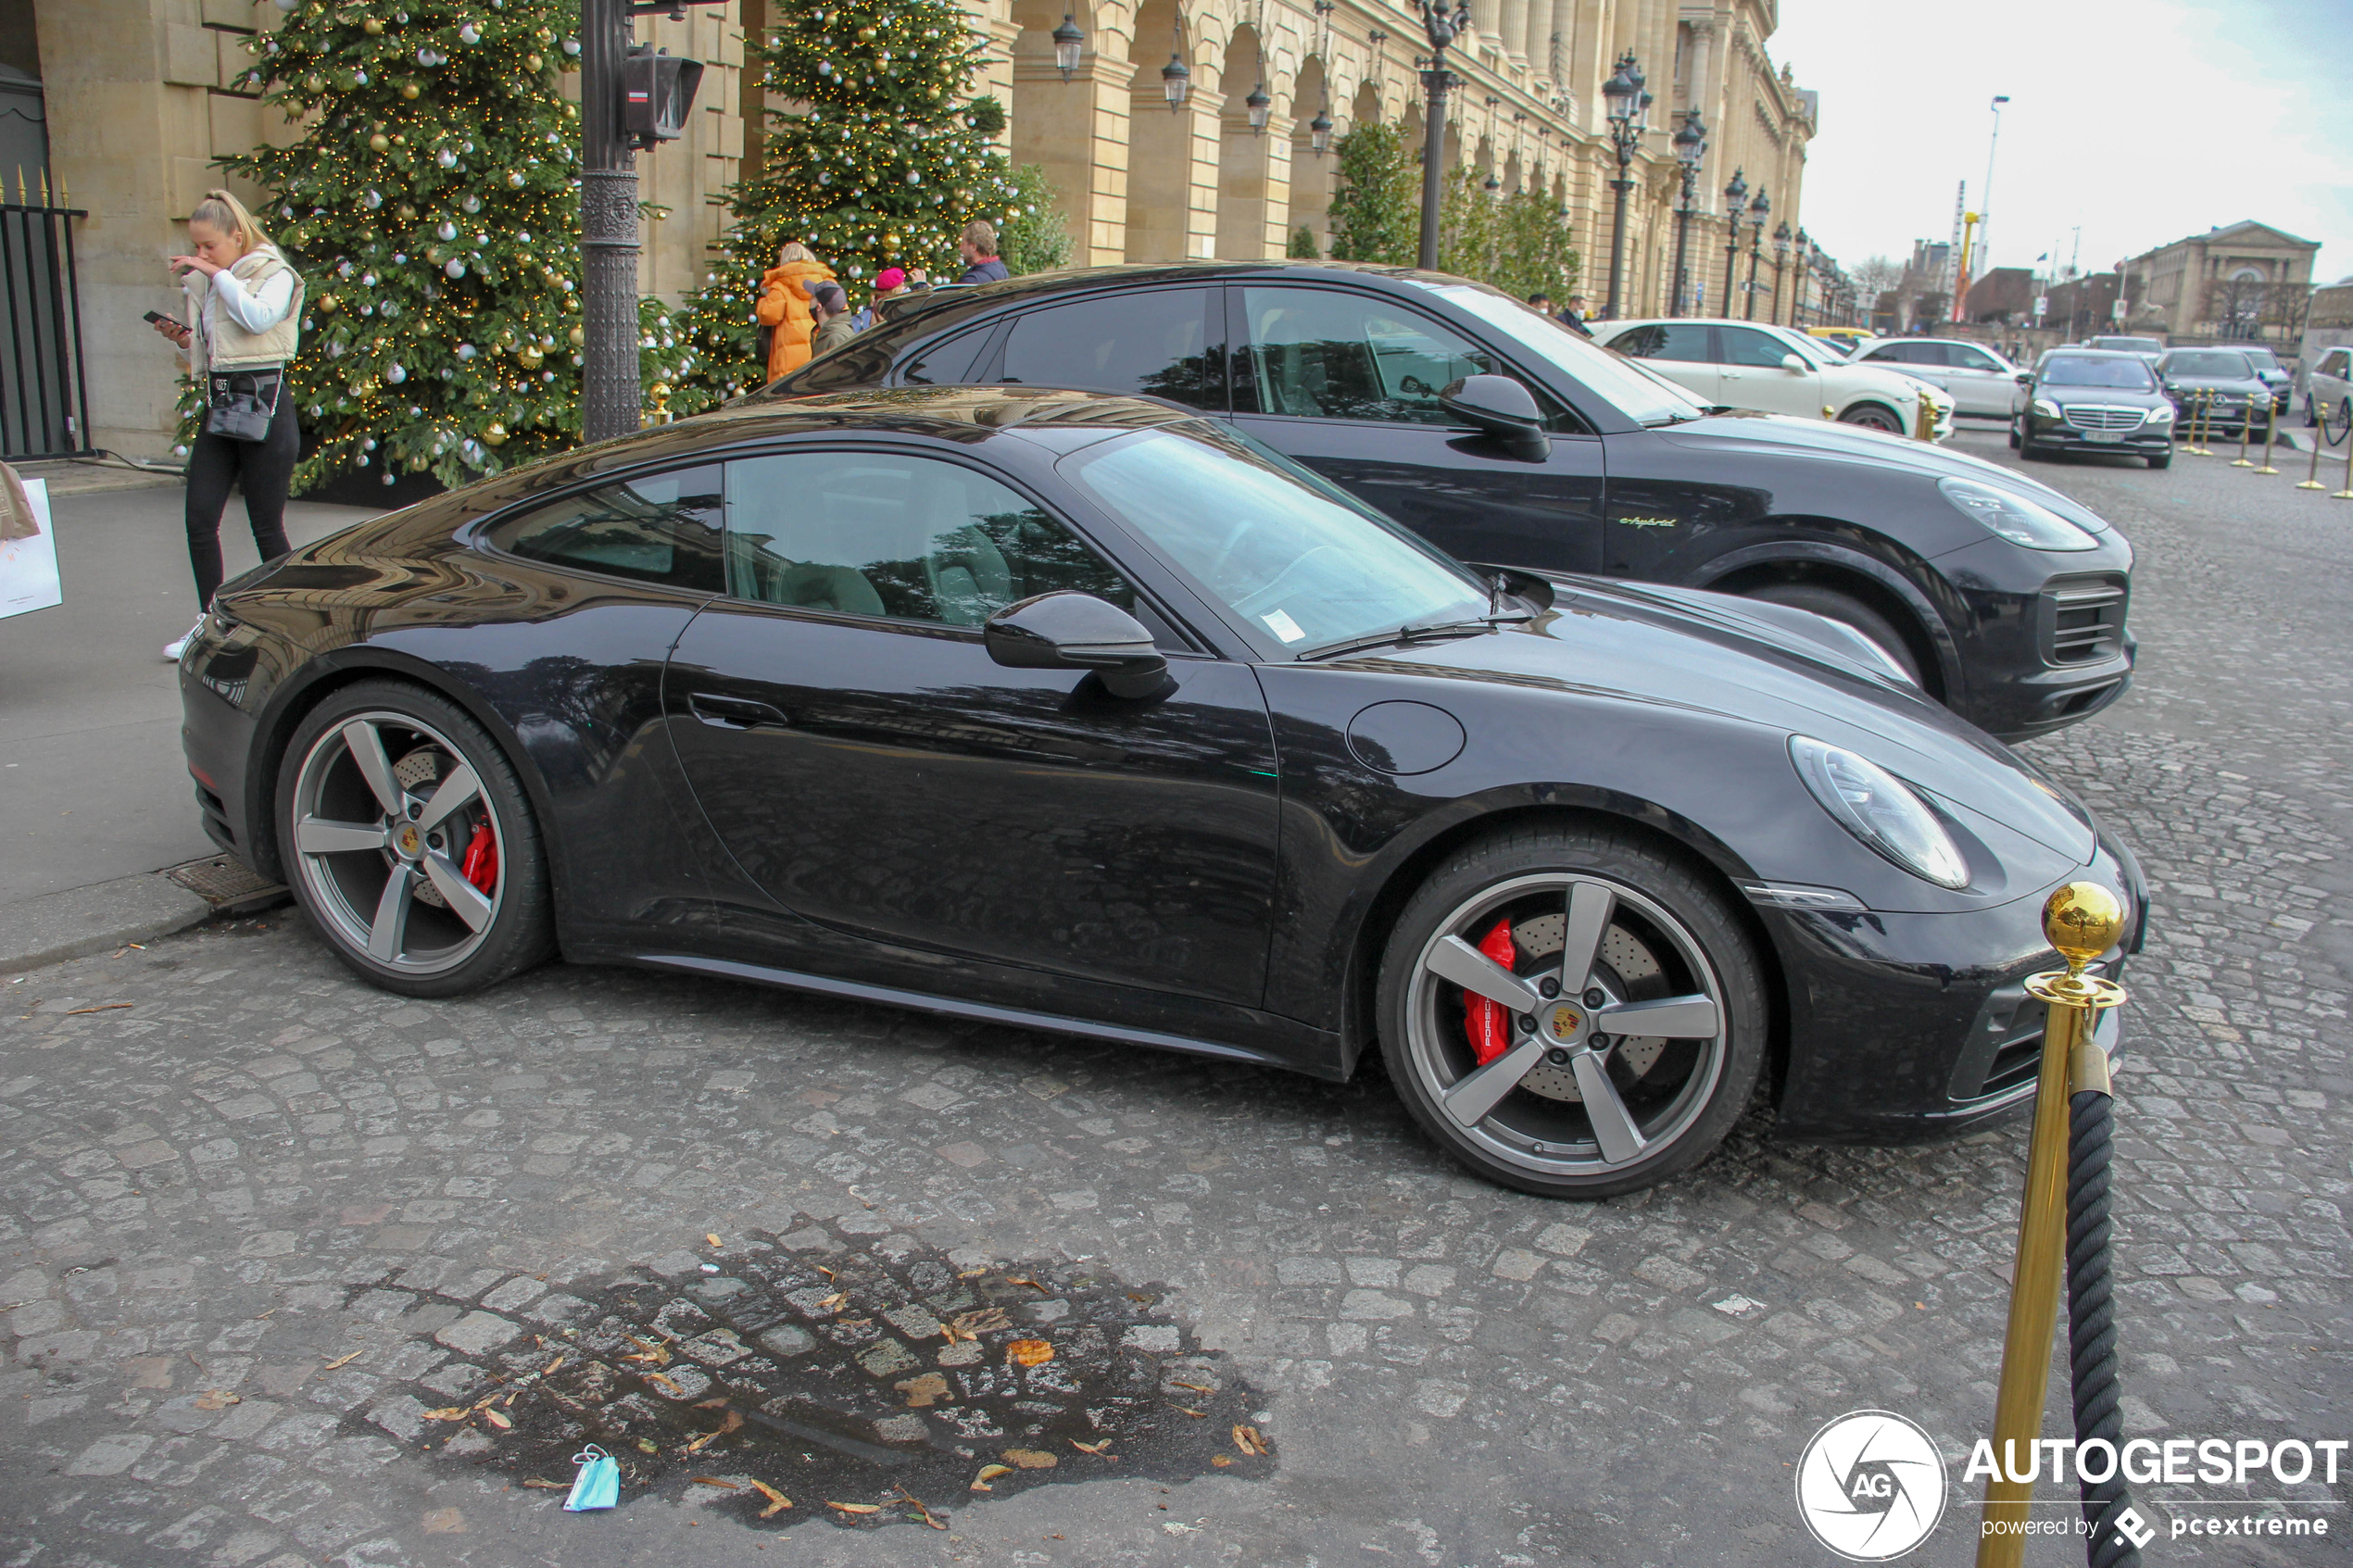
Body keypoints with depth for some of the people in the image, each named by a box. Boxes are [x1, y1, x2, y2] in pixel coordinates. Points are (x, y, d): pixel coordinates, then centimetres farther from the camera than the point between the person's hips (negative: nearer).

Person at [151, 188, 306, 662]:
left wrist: (218, 274, -15)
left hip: (263, 401, -7)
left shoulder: (275, 274, -2)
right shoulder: (205, 283, 16)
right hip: (218, 404, 7)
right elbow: (207, 351, 22)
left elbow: (258, 317, -23)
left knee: (267, 526, -1)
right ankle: (209, 622, 12)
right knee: (199, 520, 1)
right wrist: (183, 338, 3)